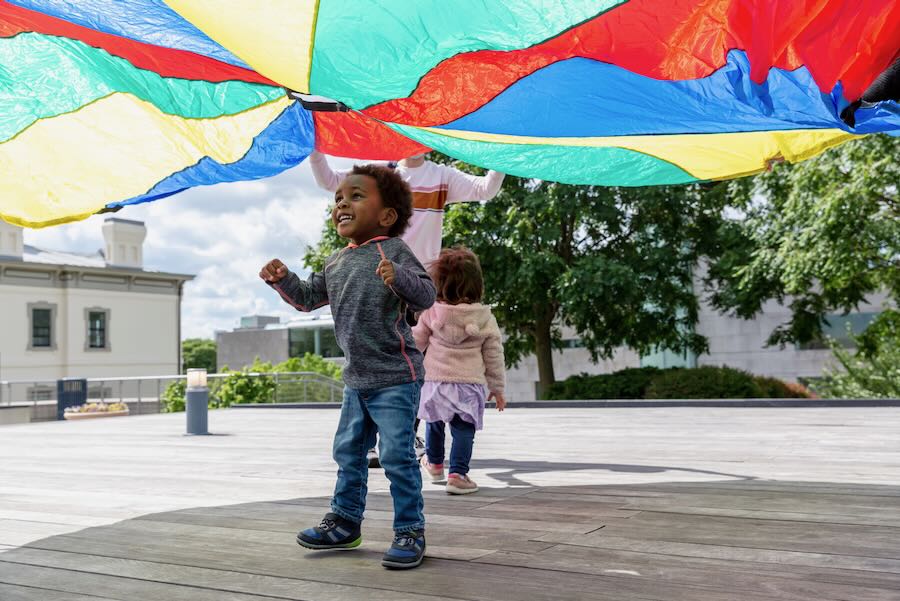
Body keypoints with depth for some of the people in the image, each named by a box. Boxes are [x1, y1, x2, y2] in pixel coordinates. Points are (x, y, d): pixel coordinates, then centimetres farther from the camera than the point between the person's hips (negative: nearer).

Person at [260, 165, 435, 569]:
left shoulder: (394, 251, -13)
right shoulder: (336, 263, 10)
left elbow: (426, 295, -22)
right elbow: (307, 297, 22)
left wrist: (398, 277, -40)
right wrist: (282, 280, 4)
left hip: (395, 378, -8)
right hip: (357, 379, 8)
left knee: (397, 456, -6)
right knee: (348, 451, 17)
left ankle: (410, 532, 7)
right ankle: (345, 522, 32)